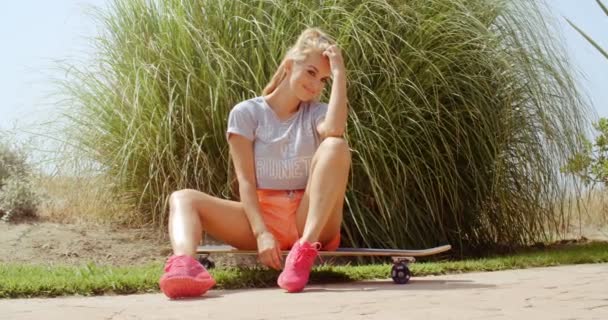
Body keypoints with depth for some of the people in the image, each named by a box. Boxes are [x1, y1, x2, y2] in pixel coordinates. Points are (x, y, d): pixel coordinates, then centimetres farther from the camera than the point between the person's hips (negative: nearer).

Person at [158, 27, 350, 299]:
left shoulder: (317, 113, 8)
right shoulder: (246, 113, 4)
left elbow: (335, 131, -20)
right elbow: (245, 180, -7)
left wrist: (339, 73, -13)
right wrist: (262, 233, -22)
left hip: (310, 219, 0)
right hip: (261, 215, 0)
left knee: (336, 146, -24)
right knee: (183, 198, -20)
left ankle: (306, 248, -38)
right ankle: (183, 264, -55)